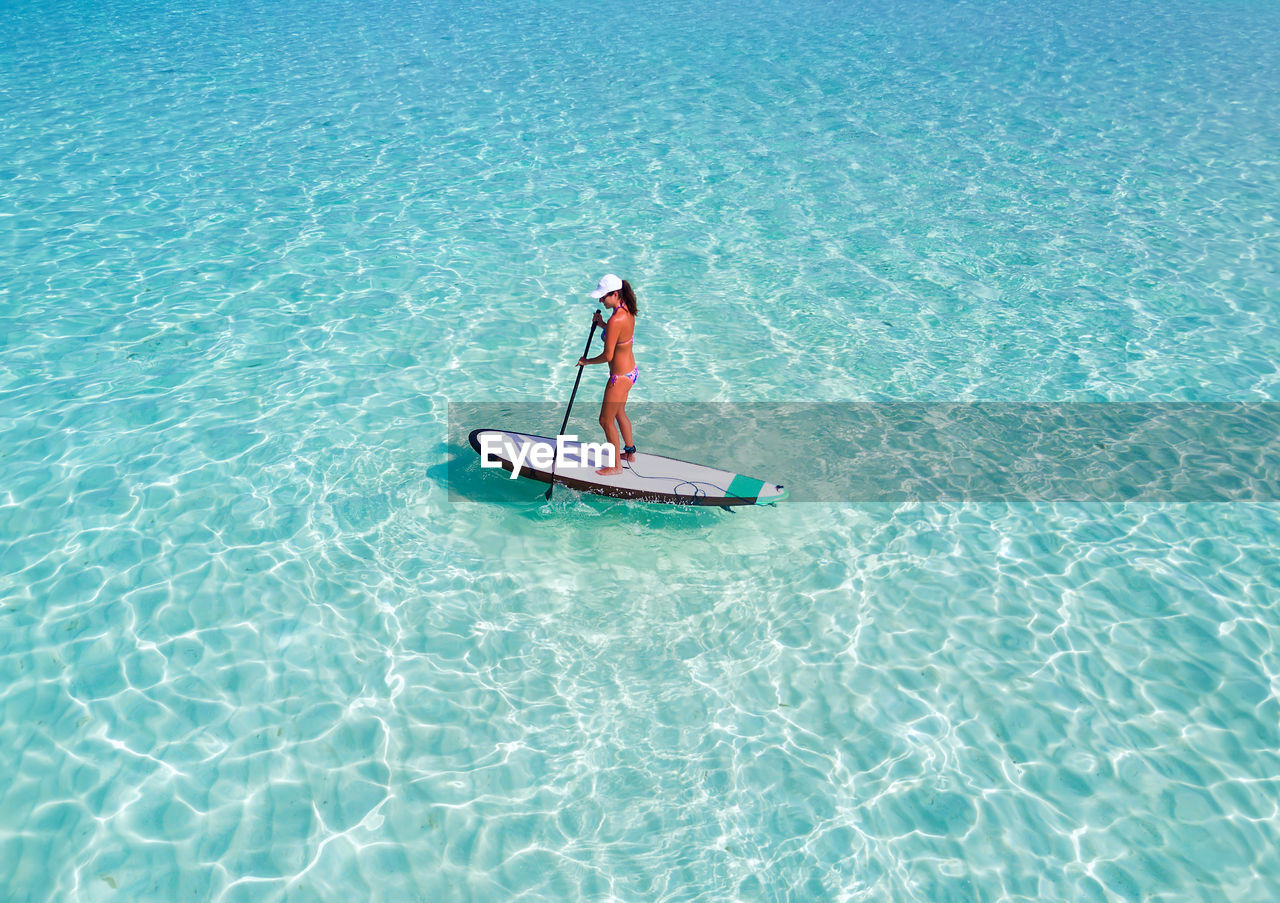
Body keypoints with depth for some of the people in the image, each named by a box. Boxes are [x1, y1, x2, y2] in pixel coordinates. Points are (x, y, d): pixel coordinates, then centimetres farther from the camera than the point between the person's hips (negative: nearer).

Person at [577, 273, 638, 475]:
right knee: (619, 413, 27)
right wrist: (602, 325, 2)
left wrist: (586, 361, -8)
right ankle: (629, 452, 44)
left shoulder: (615, 320, -29)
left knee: (606, 420, 6)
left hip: (620, 376, -9)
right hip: (630, 370, 9)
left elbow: (608, 355, -25)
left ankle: (616, 465, 20)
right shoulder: (627, 311, 0)